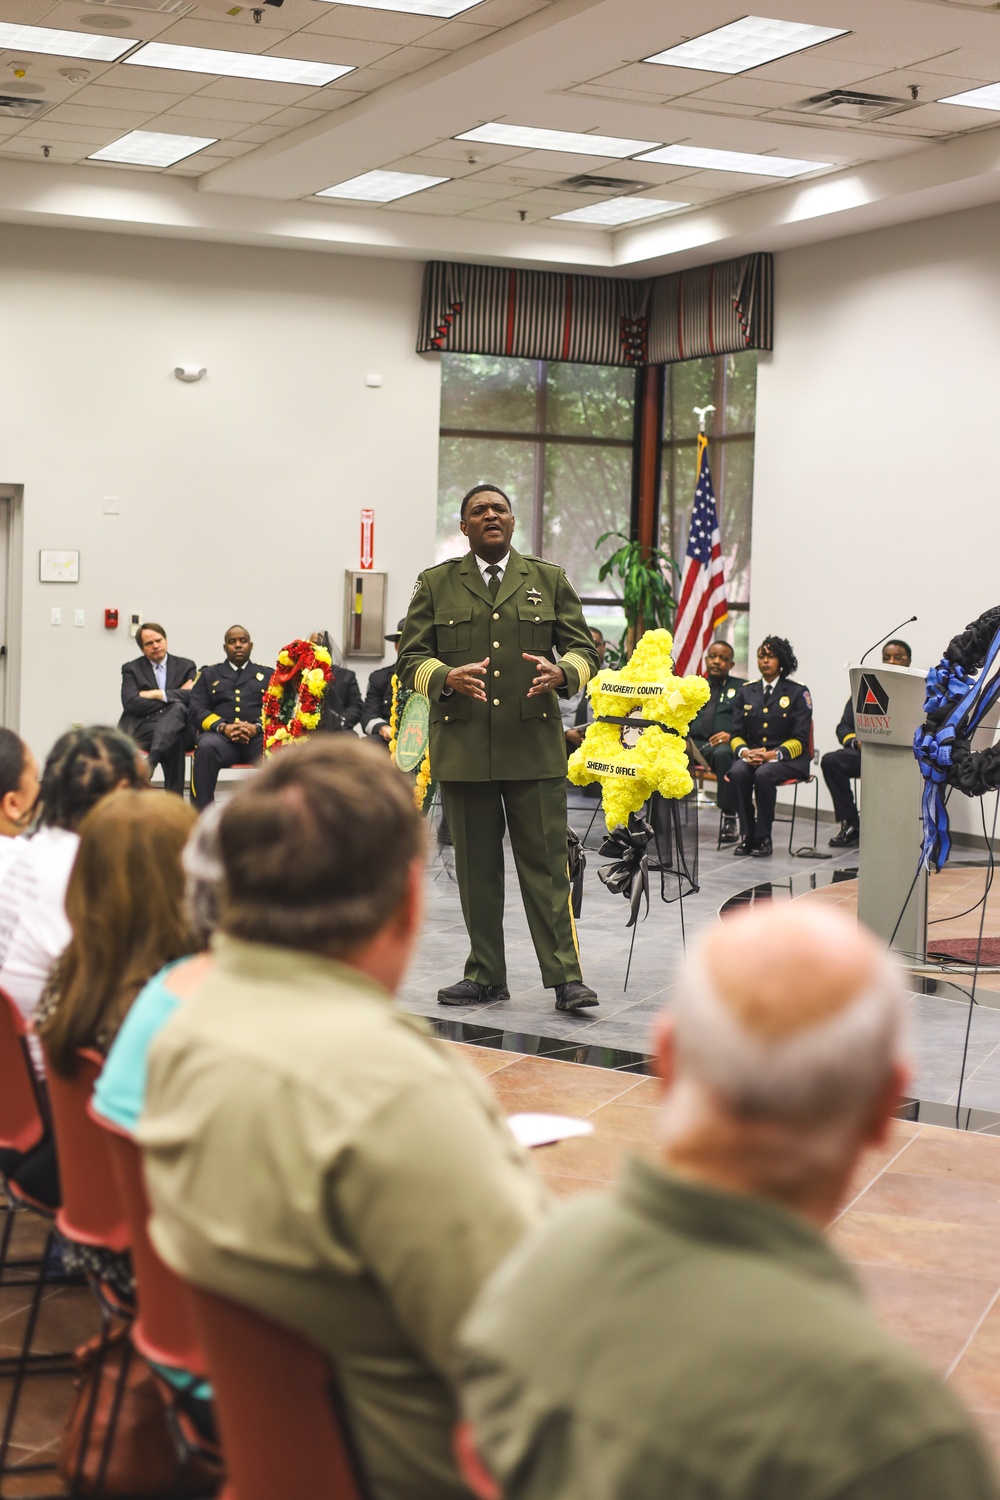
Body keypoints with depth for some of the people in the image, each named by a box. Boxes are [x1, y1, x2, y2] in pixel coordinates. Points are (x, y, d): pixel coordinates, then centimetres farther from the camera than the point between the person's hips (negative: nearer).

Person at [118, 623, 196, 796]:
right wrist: (175, 696, -3)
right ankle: (174, 798, -46)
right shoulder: (131, 669, 15)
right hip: (143, 728, -1)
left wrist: (157, 694, -6)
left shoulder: (185, 666, 18)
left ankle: (150, 763, -56)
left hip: (179, 726, 1)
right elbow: (130, 704, -4)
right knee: (175, 738, -37)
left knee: (177, 709, -37)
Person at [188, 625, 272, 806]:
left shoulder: (268, 675, 25)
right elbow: (197, 710, 10)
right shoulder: (208, 674, 24)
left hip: (258, 737, 0)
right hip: (221, 737, 0)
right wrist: (224, 727, -11)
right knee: (206, 747, -37)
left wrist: (256, 727, -13)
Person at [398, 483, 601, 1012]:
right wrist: (447, 678, -17)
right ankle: (485, 974, 15)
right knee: (476, 867, 7)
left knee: (546, 863, -3)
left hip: (534, 745, -1)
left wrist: (561, 672, -15)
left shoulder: (549, 580, 11)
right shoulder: (435, 585, 9)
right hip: (462, 746, 1)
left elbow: (584, 649, 9)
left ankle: (566, 976, -2)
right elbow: (411, 659, 4)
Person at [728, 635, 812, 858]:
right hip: (751, 755, 3)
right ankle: (746, 834, -23)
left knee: (763, 774, -35)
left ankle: (763, 838, -24)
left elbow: (799, 739, -4)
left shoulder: (798, 693, 3)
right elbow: (737, 733, 11)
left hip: (788, 759, -3)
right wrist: (744, 751, -13)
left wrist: (773, 755, -20)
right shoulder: (746, 691, 16)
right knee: (737, 772, -31)